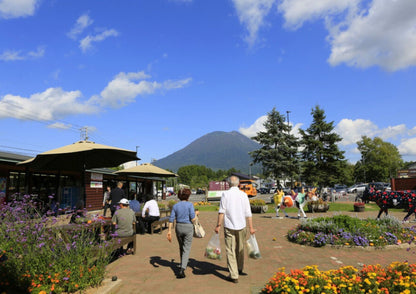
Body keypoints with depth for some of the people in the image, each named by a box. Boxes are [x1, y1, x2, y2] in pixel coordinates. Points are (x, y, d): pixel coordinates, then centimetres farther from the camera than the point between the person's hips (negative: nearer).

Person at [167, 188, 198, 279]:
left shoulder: (175, 206, 0)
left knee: (181, 247, 23)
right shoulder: (190, 205, -11)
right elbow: (193, 219, -15)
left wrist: (169, 231, 1)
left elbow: (171, 219, -2)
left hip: (178, 228, 4)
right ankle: (182, 270, -13)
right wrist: (196, 214, 5)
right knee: (186, 249, 0)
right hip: (188, 227, -4)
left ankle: (183, 265, 40)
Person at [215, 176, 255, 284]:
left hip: (229, 227, -3)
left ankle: (234, 276, 2)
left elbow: (221, 211, -10)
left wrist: (218, 225, -5)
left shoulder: (225, 194, -5)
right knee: (240, 249, 20)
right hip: (241, 226, 3)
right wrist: (251, 227, 5)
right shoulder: (243, 194, 1)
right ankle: (239, 269, 37)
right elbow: (248, 213, 0)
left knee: (230, 251, 2)